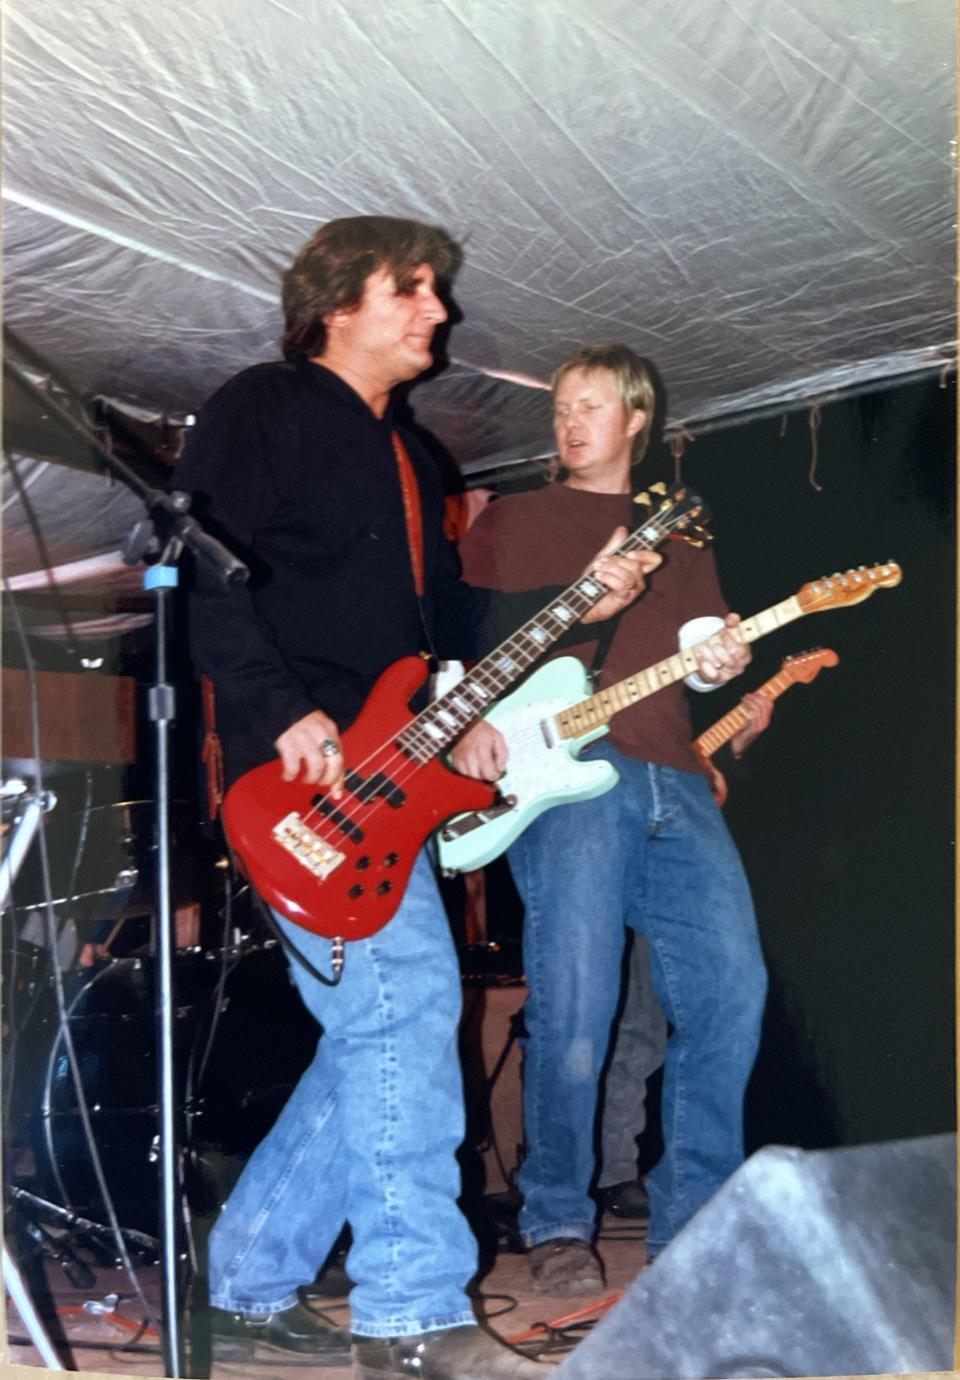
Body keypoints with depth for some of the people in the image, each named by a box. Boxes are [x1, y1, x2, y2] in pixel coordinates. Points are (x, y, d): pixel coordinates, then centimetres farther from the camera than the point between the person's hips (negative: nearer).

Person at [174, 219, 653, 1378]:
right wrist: (281, 712, -22)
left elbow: (449, 619, 23)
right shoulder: (265, 408, -1)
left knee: (382, 1033, 7)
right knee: (406, 1002, -15)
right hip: (301, 771, -9)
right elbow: (200, 564, -14)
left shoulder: (406, 457, 25)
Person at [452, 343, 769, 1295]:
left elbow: (707, 644, 22)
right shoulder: (511, 521, 18)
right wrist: (467, 723, -6)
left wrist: (723, 663, -2)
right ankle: (558, 1228, 3)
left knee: (730, 988, -7)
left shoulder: (677, 535, 28)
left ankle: (691, 1224, 7)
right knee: (572, 1009, -13)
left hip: (673, 783, 4)